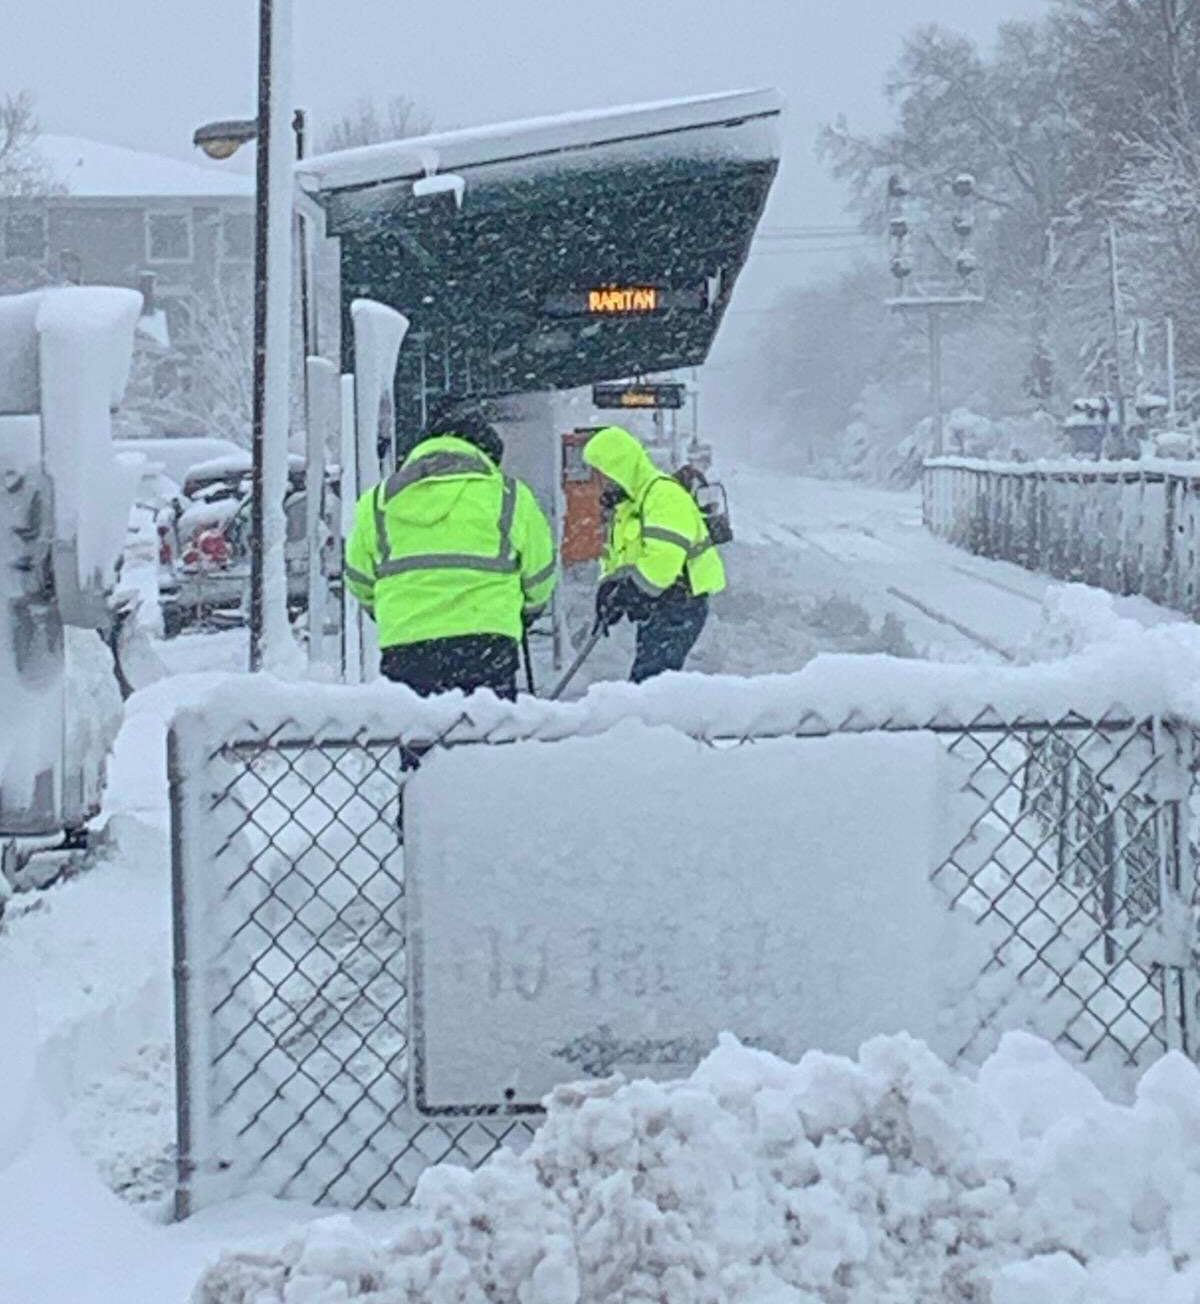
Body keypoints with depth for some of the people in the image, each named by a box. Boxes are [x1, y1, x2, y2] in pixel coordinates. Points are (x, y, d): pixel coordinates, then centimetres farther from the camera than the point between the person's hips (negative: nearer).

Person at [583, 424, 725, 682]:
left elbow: (661, 563, -25)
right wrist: (608, 589, 2)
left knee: (647, 679, -18)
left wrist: (625, 593, -20)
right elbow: (614, 555, 22)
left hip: (679, 605, -10)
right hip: (654, 610, 10)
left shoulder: (665, 496, -16)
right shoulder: (626, 502, 19)